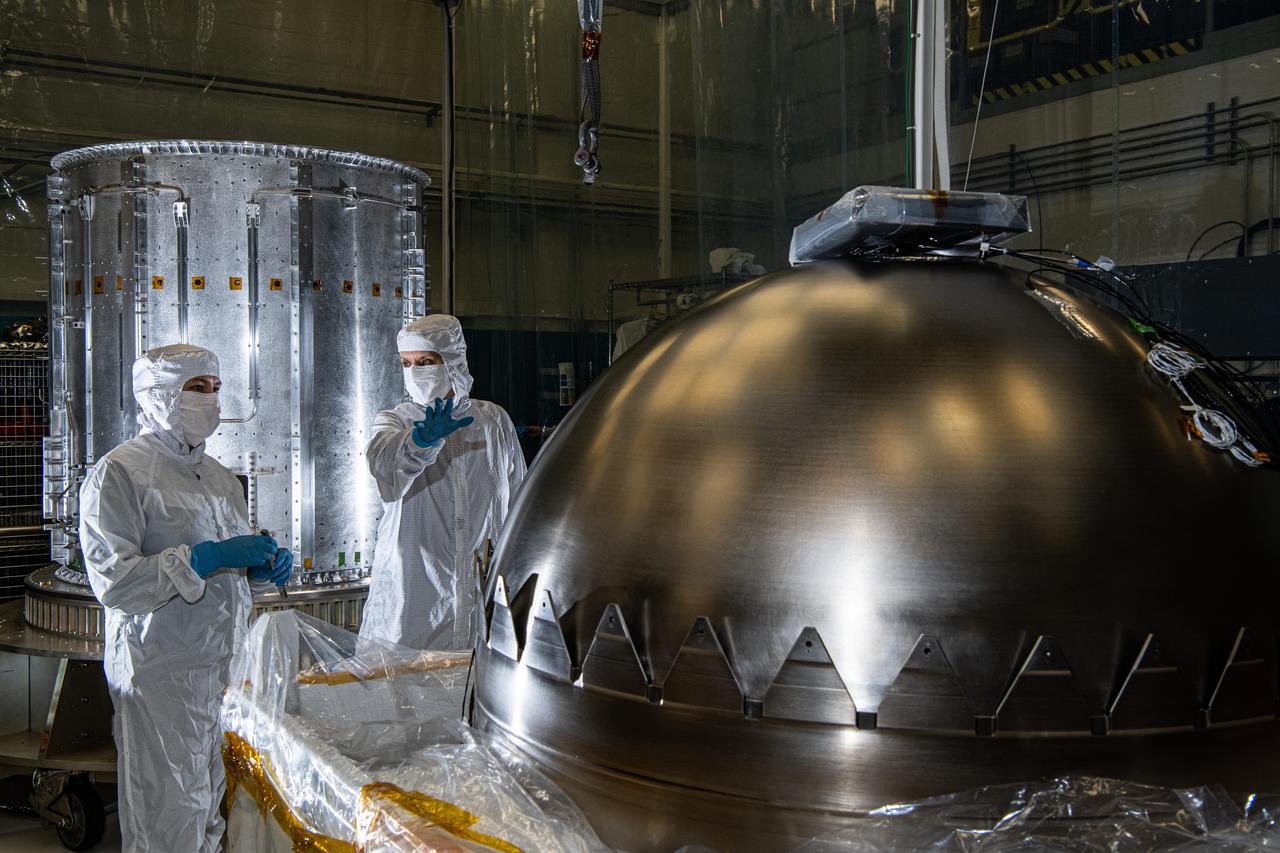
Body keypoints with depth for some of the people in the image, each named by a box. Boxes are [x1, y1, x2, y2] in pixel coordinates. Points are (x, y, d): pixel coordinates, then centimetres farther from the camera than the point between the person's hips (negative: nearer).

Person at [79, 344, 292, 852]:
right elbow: (112, 582, -16)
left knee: (217, 811, 11)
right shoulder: (119, 472, -8)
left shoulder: (219, 477, 16)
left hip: (225, 663, 7)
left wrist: (266, 565, 4)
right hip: (162, 673, -7)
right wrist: (206, 558, -22)